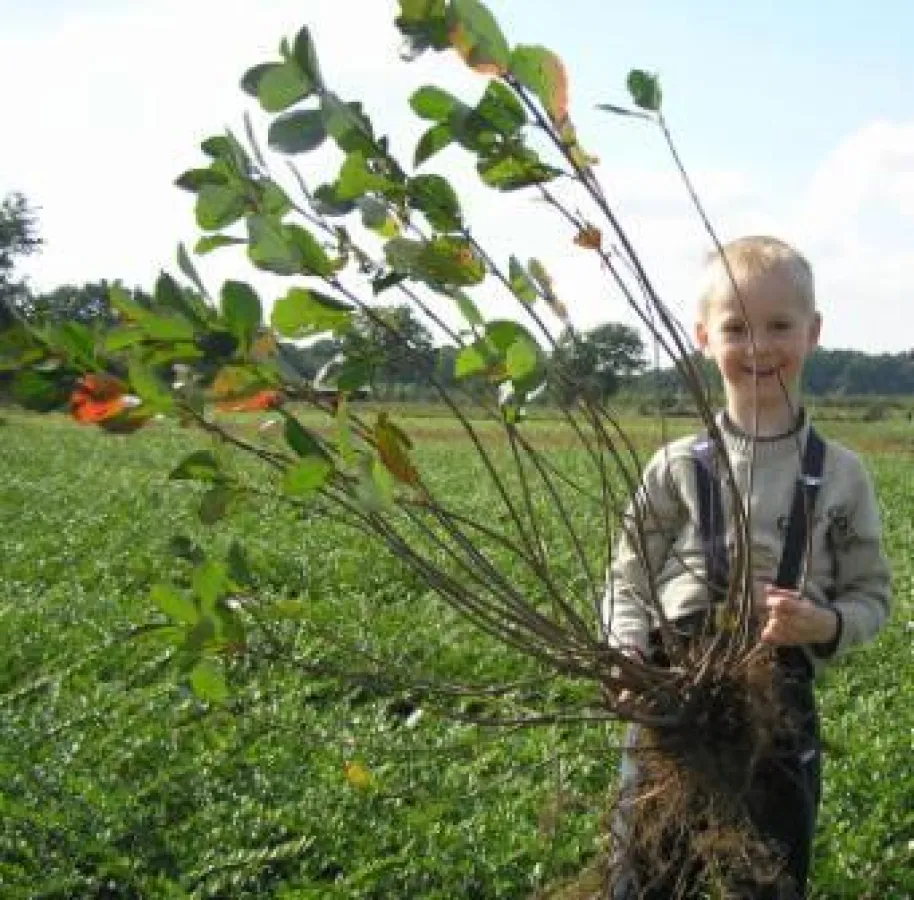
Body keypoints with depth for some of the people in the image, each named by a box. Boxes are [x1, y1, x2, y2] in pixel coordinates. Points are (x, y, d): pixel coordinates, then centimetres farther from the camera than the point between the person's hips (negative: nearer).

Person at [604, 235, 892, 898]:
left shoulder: (841, 476, -2)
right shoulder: (677, 467, -3)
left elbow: (871, 595, 4)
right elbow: (628, 577, 2)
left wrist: (824, 625, -16)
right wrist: (630, 652, -16)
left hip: (782, 709, 1)